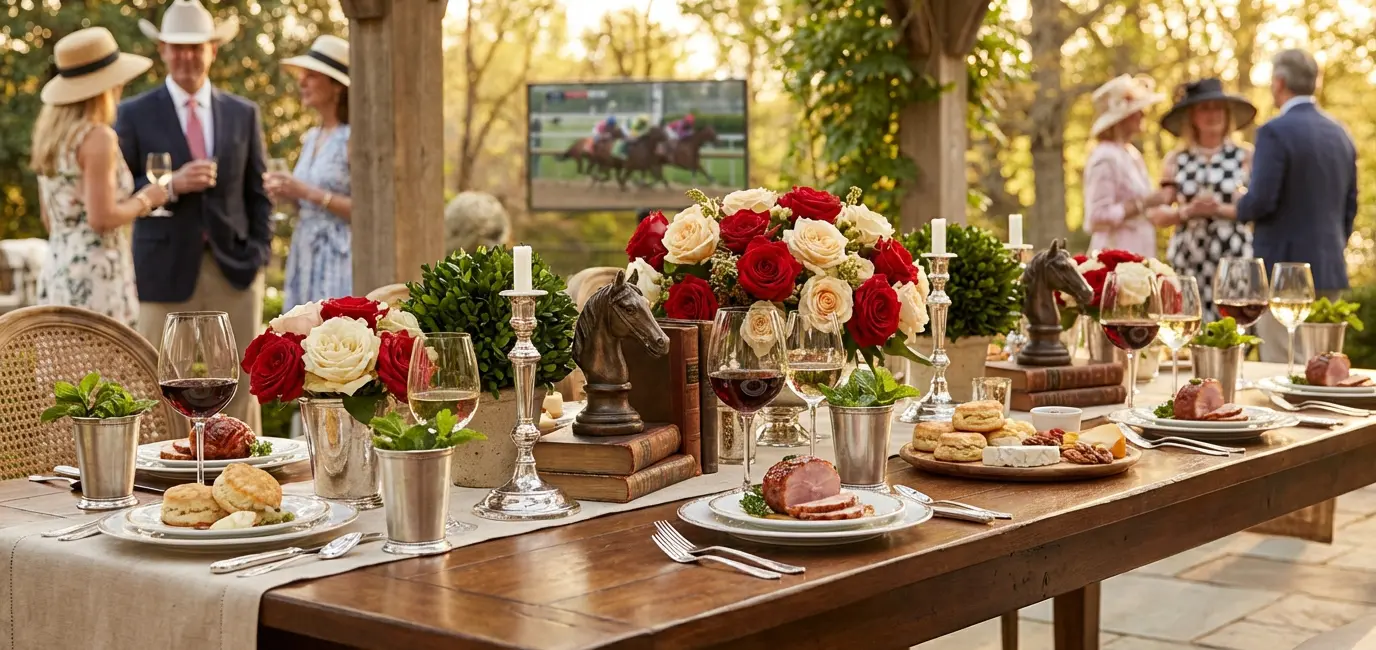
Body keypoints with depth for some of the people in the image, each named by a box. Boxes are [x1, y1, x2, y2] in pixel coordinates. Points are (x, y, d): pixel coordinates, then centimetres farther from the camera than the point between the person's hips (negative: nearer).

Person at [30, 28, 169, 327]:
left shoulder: (50, 133, 12)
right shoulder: (97, 137, -14)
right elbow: (101, 217, -19)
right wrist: (144, 200, -4)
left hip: (57, 273, 9)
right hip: (95, 278, -9)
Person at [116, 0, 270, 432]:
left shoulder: (243, 114, 11)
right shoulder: (135, 115, 3)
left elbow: (258, 195, 12)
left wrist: (259, 253, 0)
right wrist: (172, 185, -15)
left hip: (234, 271, 2)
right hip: (167, 271, -2)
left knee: (239, 391, 4)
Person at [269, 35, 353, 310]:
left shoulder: (354, 138, -9)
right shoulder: (311, 138, 14)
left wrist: (308, 192, -17)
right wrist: (287, 195, 3)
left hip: (341, 259, -8)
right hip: (305, 258, 8)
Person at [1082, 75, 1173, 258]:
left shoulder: (1132, 154, 16)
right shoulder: (1105, 157, -12)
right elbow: (1099, 217, -19)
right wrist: (1144, 203, -17)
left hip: (1138, 252, 9)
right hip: (1116, 253, -9)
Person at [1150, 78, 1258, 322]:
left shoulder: (1245, 156, 6)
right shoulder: (1175, 160, 11)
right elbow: (1158, 215, 7)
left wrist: (1221, 210, -14)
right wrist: (1187, 211, -10)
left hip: (1234, 257, -1)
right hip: (1187, 260, 1)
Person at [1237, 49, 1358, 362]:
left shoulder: (1275, 132, -12)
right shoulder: (1340, 134, 11)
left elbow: (1261, 201, -19)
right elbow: (1349, 206, 15)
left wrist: (1240, 208, 2)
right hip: (1329, 269, 7)